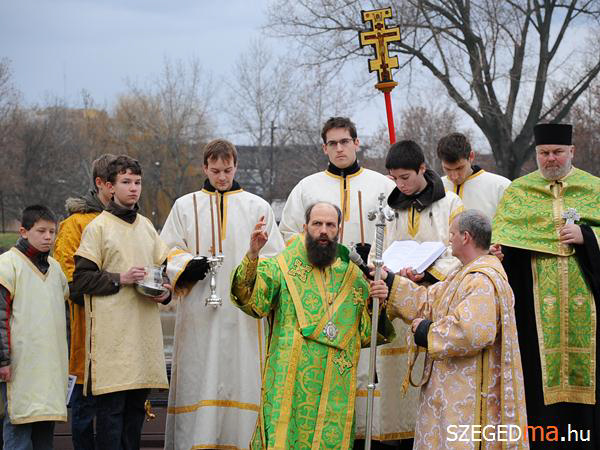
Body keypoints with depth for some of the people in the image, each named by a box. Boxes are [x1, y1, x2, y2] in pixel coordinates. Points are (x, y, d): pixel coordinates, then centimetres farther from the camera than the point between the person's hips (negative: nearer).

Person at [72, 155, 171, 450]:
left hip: (145, 331, 6)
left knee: (136, 406, 9)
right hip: (112, 332, -6)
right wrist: (119, 279, -14)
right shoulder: (98, 227, -1)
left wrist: (165, 291, 5)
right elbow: (81, 279, -4)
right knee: (111, 406, -7)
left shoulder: (146, 226, 16)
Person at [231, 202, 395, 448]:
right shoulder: (282, 268, 3)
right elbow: (253, 302, -15)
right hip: (289, 380, -3)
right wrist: (252, 256, -28)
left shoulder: (353, 278, 12)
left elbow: (367, 335, 15)